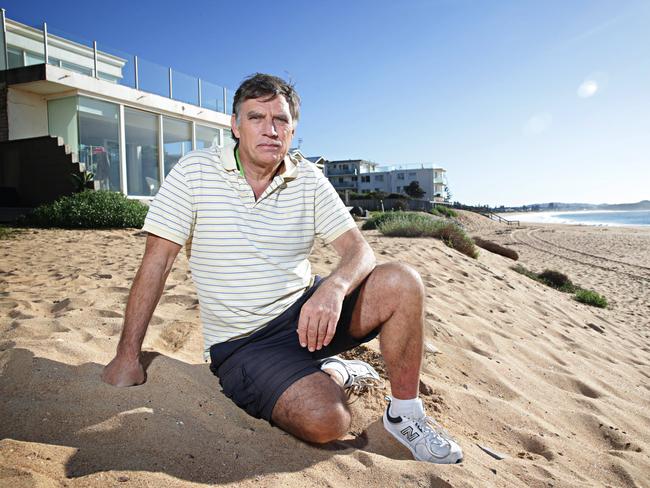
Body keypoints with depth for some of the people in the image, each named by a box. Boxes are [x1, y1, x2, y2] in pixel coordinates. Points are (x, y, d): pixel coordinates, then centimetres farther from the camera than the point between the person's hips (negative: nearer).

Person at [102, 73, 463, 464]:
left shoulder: (309, 179, 0)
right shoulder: (194, 171, -7)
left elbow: (360, 252, -6)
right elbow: (157, 262, -6)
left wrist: (334, 287, -30)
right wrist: (128, 358, -7)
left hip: (307, 311, 4)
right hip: (243, 343, -3)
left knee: (402, 283, -20)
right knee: (325, 420, -29)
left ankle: (405, 415, 0)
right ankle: (331, 374, 8)